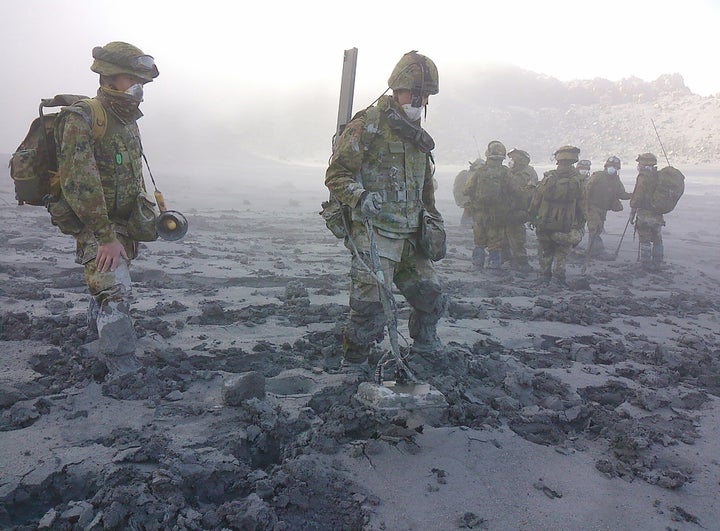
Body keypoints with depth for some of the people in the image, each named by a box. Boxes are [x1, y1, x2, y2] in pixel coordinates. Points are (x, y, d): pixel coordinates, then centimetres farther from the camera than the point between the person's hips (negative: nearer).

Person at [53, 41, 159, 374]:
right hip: (94, 227, -8)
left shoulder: (128, 121, 9)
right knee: (115, 292, -15)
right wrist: (106, 237, -25)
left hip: (123, 224, 8)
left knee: (109, 284, 25)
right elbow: (79, 185, -24)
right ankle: (126, 371, -11)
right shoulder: (80, 119, -18)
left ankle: (98, 323, 50)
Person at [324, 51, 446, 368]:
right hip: (374, 233, -8)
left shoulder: (419, 136, 19)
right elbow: (336, 174, -11)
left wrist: (433, 217, 28)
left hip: (410, 238, 8)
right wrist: (359, 197, -26)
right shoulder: (368, 125, -7)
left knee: (431, 300, 13)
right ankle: (353, 365, 8)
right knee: (370, 309, -11)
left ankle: (424, 351, 36)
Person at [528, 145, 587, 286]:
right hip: (566, 226, 0)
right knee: (561, 252, 14)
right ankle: (558, 275, 5)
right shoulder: (577, 180, -6)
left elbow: (536, 200, -2)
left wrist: (532, 217, 9)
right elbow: (581, 205, 0)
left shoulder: (548, 178, -8)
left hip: (544, 223, 0)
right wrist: (580, 224, 9)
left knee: (545, 251, 16)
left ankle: (544, 275, 17)